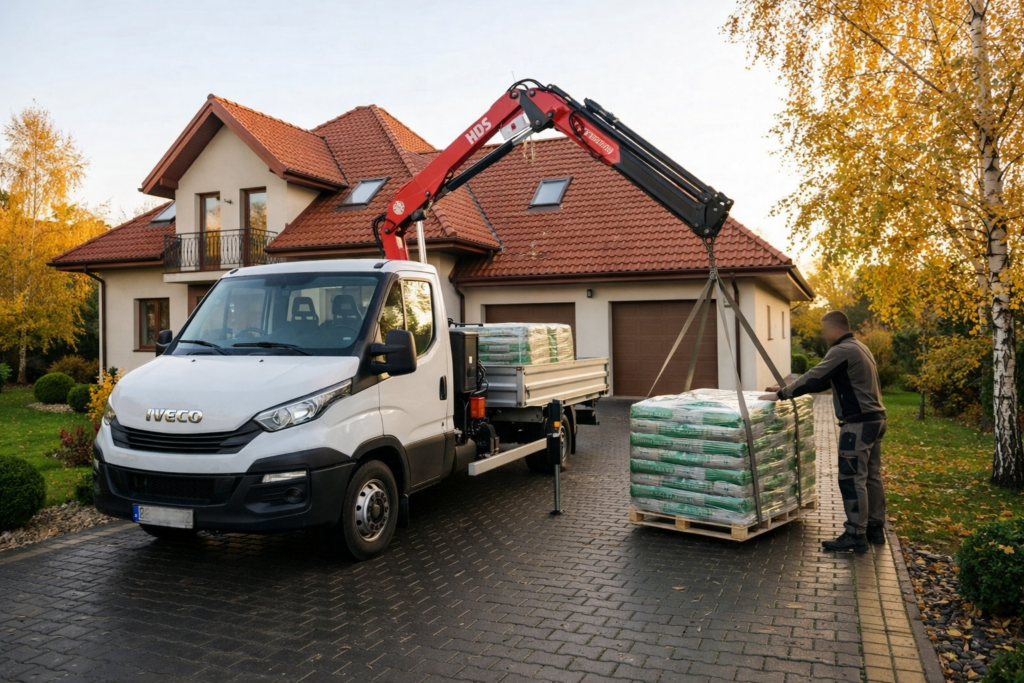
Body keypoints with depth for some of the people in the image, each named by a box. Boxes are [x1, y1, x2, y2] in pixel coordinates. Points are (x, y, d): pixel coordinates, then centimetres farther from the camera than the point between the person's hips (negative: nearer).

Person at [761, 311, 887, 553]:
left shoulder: (842, 351, -15)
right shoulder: (859, 348, 18)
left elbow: (814, 378, -17)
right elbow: (824, 380, 21)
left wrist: (782, 394, -8)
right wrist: (790, 388, 20)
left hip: (858, 423, -10)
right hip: (875, 419, 10)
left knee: (852, 480, -6)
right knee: (871, 477, 15)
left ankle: (855, 536, -2)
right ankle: (875, 529, 22)